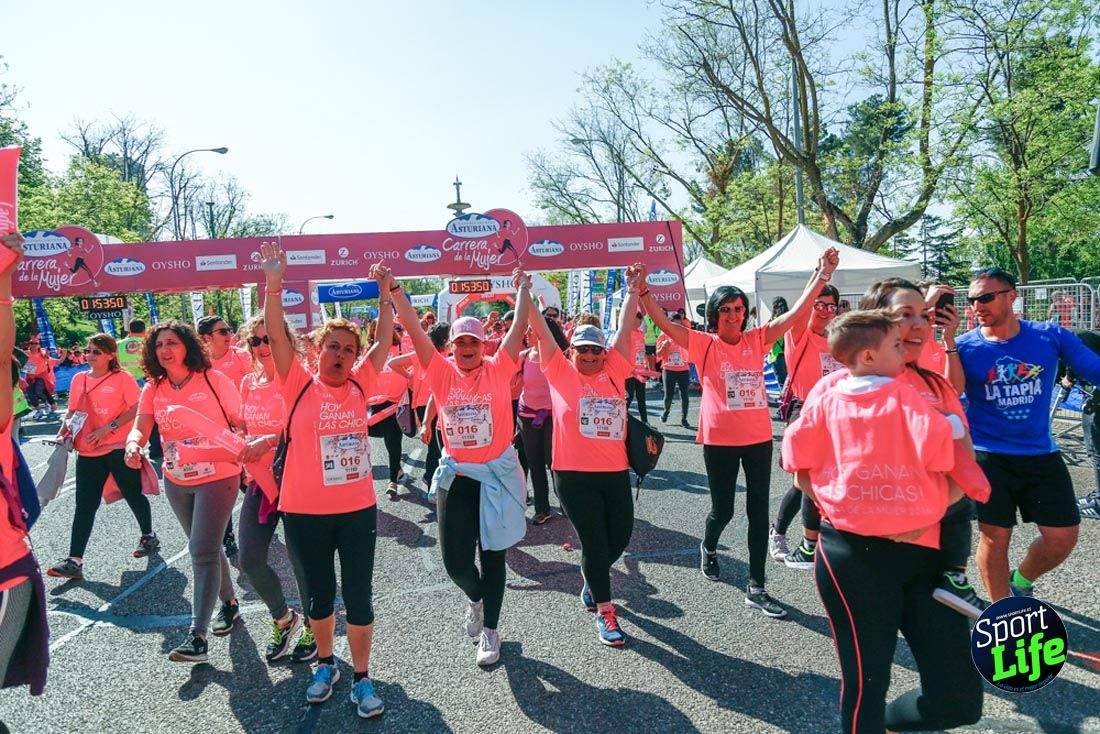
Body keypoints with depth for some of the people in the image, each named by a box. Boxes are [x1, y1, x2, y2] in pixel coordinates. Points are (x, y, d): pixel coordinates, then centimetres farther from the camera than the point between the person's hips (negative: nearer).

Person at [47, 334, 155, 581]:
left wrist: (108, 428, -18)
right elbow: (72, 411, 20)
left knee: (133, 495, 10)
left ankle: (148, 537, 31)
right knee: (84, 505, 2)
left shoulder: (123, 378, -5)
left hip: (119, 448, -5)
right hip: (87, 452, 5)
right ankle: (74, 561, 2)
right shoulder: (79, 379, 11)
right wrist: (62, 433, 4)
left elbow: (136, 409, -11)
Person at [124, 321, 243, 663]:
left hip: (217, 477, -6)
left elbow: (241, 422, -8)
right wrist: (133, 445, -31)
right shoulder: (153, 389, 1)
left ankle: (197, 636, -6)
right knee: (207, 547, 19)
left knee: (202, 551, -10)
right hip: (176, 481, 6)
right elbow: (141, 427, -9)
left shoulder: (212, 379, -13)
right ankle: (229, 602, 40)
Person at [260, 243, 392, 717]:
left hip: (358, 509, 1)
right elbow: (276, 336, -13)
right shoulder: (299, 386, -5)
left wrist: (385, 291, -2)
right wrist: (274, 284, -23)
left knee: (358, 595, 7)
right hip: (305, 513, -1)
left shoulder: (360, 386, 0)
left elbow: (385, 339, 4)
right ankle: (325, 664, 39)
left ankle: (362, 678, 24)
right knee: (319, 593, 17)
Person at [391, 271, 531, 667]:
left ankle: (490, 629, 25)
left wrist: (523, 288, -2)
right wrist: (395, 291, -12)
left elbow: (519, 328, -3)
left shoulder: (498, 369, -2)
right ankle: (475, 599, 39)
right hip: (455, 476, 1)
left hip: (498, 475, -1)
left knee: (493, 556, 9)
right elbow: (414, 330, -7)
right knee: (456, 561, 5)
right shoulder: (442, 372, -1)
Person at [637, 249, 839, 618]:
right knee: (722, 510, 10)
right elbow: (664, 322, -13)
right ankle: (708, 548, 45)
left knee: (758, 511, 4)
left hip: (758, 437, 3)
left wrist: (822, 275, -7)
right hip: (719, 440, -3)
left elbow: (797, 313, -1)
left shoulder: (757, 339, 3)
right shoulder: (704, 344, -5)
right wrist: (642, 291, -23)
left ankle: (756, 588, 13)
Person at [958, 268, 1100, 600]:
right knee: (995, 537, 3)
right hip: (989, 457, -2)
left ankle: (1020, 582, 37)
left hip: (1041, 454, 3)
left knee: (1063, 537, 7)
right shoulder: (963, 346, -8)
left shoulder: (1051, 336, -4)